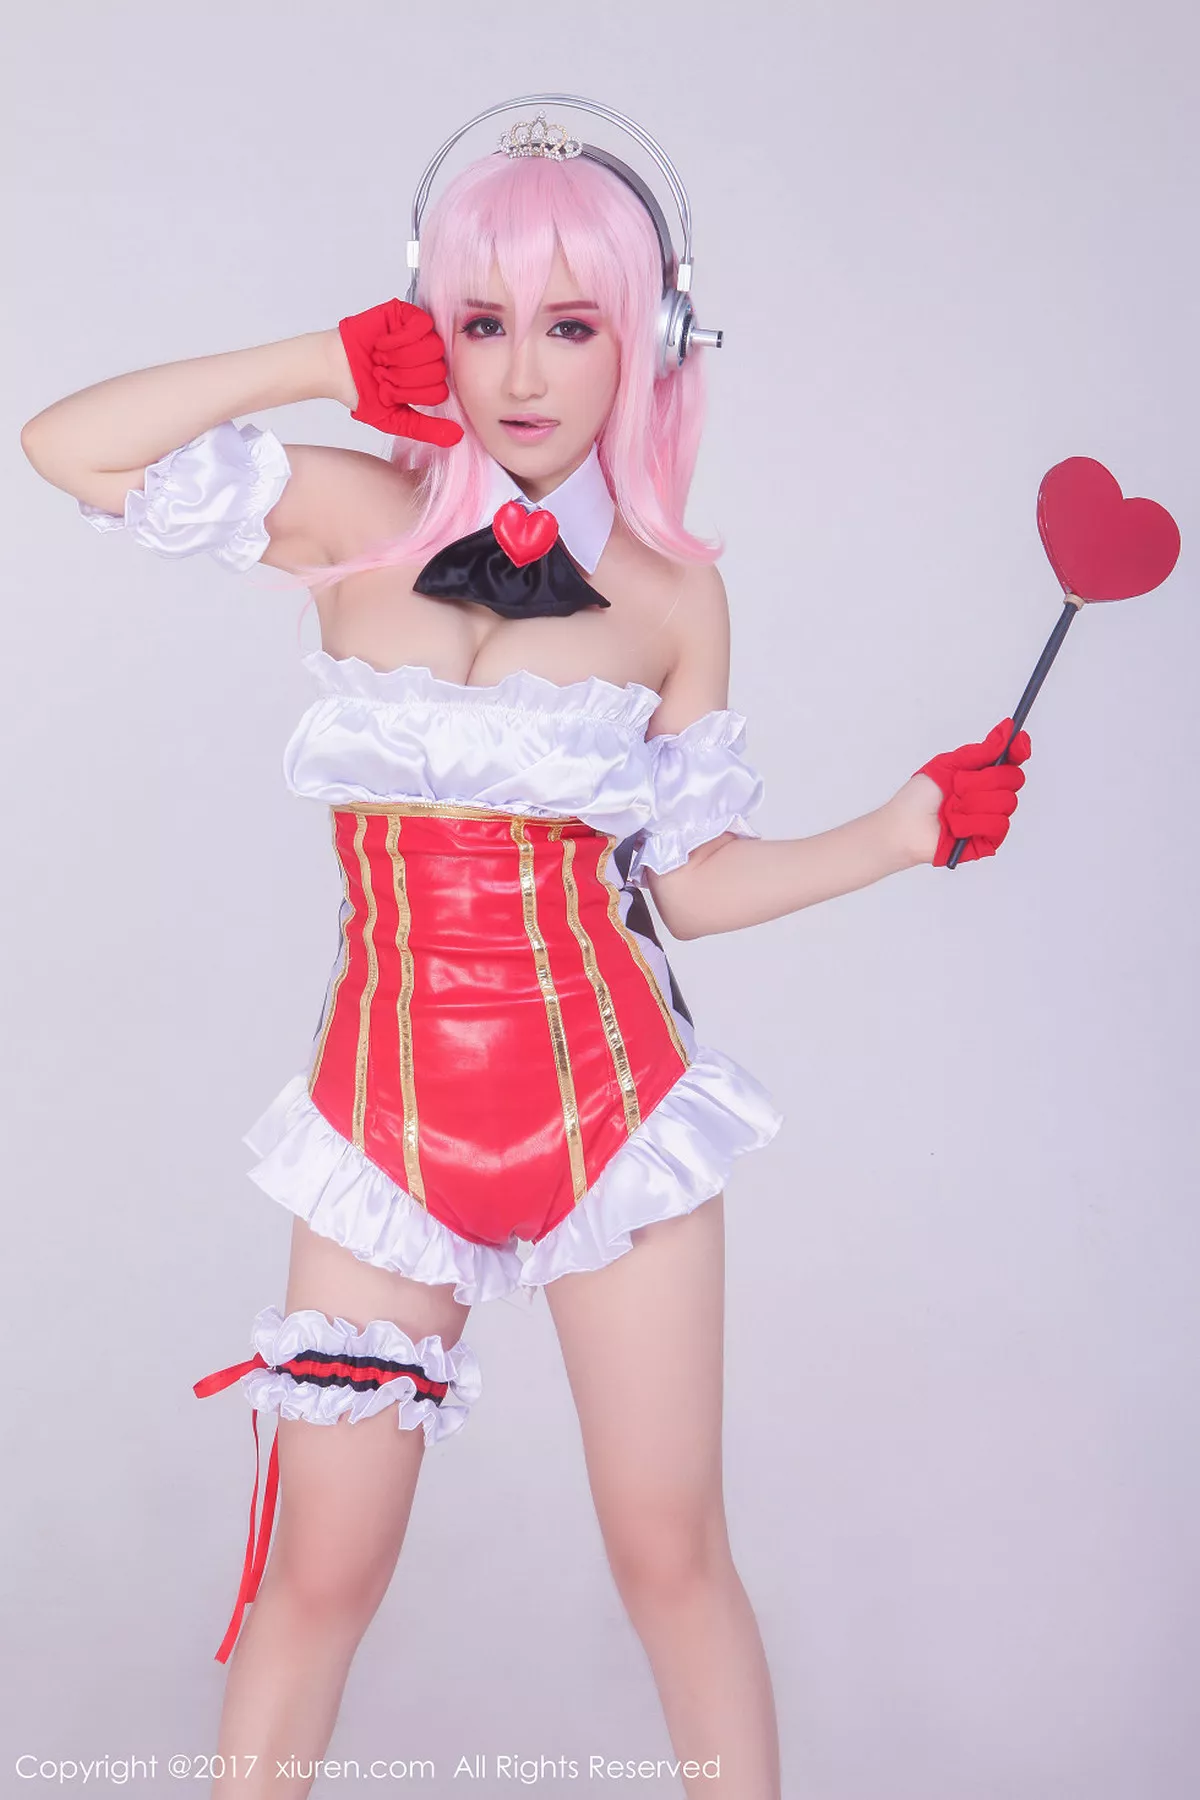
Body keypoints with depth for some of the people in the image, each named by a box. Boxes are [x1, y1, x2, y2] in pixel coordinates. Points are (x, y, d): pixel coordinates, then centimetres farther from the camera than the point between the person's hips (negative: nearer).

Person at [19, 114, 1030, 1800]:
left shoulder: (672, 590, 1)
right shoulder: (354, 517, 0)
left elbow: (690, 880, 6)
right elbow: (68, 445, -4)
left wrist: (915, 824, -3)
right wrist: (326, 363, -8)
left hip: (615, 1093, 0)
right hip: (391, 1108, 0)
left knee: (674, 1553, 7)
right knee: (320, 1575, 6)